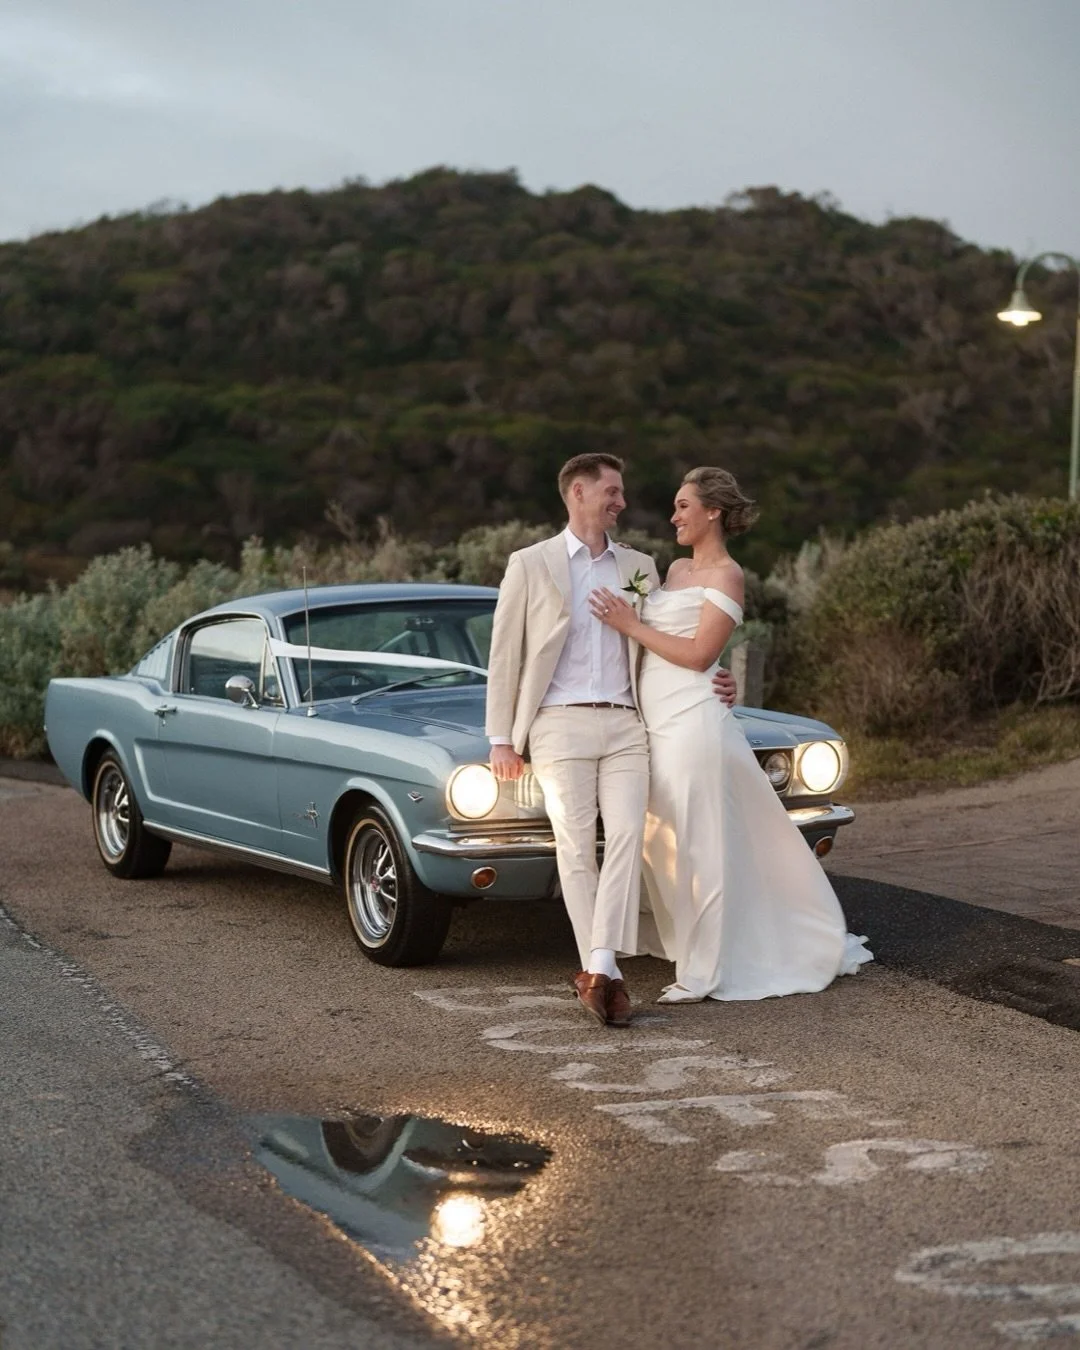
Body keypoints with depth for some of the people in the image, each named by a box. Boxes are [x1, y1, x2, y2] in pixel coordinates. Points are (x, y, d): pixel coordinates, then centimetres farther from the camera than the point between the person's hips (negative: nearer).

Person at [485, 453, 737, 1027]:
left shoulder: (639, 566, 15)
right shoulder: (529, 564, 4)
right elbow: (504, 655, 5)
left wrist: (709, 682, 5)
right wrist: (501, 739, 0)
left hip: (624, 725, 3)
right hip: (560, 724, -2)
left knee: (626, 835, -15)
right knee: (576, 846, -5)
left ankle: (598, 967, -20)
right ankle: (607, 974, 0)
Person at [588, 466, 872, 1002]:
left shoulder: (726, 575, -6)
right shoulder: (675, 569, 18)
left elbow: (698, 654, -14)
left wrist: (632, 626, -12)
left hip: (693, 721, -8)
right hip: (657, 722, 8)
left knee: (700, 844, -4)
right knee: (664, 843, 11)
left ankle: (704, 973, 2)